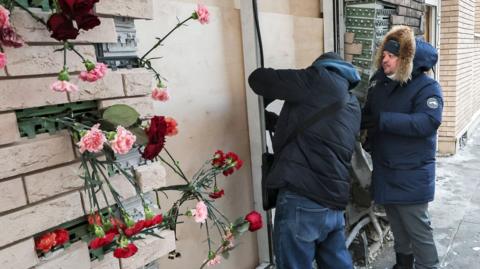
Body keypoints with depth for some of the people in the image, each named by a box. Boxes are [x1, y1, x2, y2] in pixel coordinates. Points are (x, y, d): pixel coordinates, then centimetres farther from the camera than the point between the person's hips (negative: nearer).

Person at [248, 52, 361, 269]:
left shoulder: (318, 79, 0)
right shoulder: (353, 105, 20)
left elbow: (258, 78, 2)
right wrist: (284, 122, 33)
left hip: (302, 201, -7)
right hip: (335, 203, 8)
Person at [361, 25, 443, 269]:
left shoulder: (427, 87, -14)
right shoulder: (379, 82, 5)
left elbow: (427, 122, -29)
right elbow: (368, 114, 14)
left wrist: (383, 120, -30)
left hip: (411, 175, -7)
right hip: (384, 170, 7)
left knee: (417, 228, 4)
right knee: (397, 225, 23)